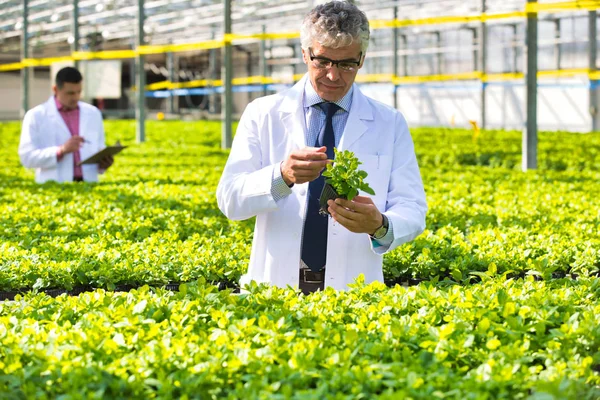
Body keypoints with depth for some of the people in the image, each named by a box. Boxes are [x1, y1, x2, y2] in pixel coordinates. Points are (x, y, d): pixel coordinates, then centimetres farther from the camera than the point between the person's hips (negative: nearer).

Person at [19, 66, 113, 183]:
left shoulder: (93, 114, 15)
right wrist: (61, 150, -15)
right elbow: (27, 157, -4)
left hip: (88, 186, 3)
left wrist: (103, 163, -4)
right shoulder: (35, 116, 3)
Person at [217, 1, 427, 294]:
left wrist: (379, 225, -19)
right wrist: (282, 176, -21)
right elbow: (230, 201, -1)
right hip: (276, 286, 0)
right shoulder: (262, 115, 8)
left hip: (352, 291, 0)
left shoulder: (390, 124, 10)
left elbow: (412, 212, 4)